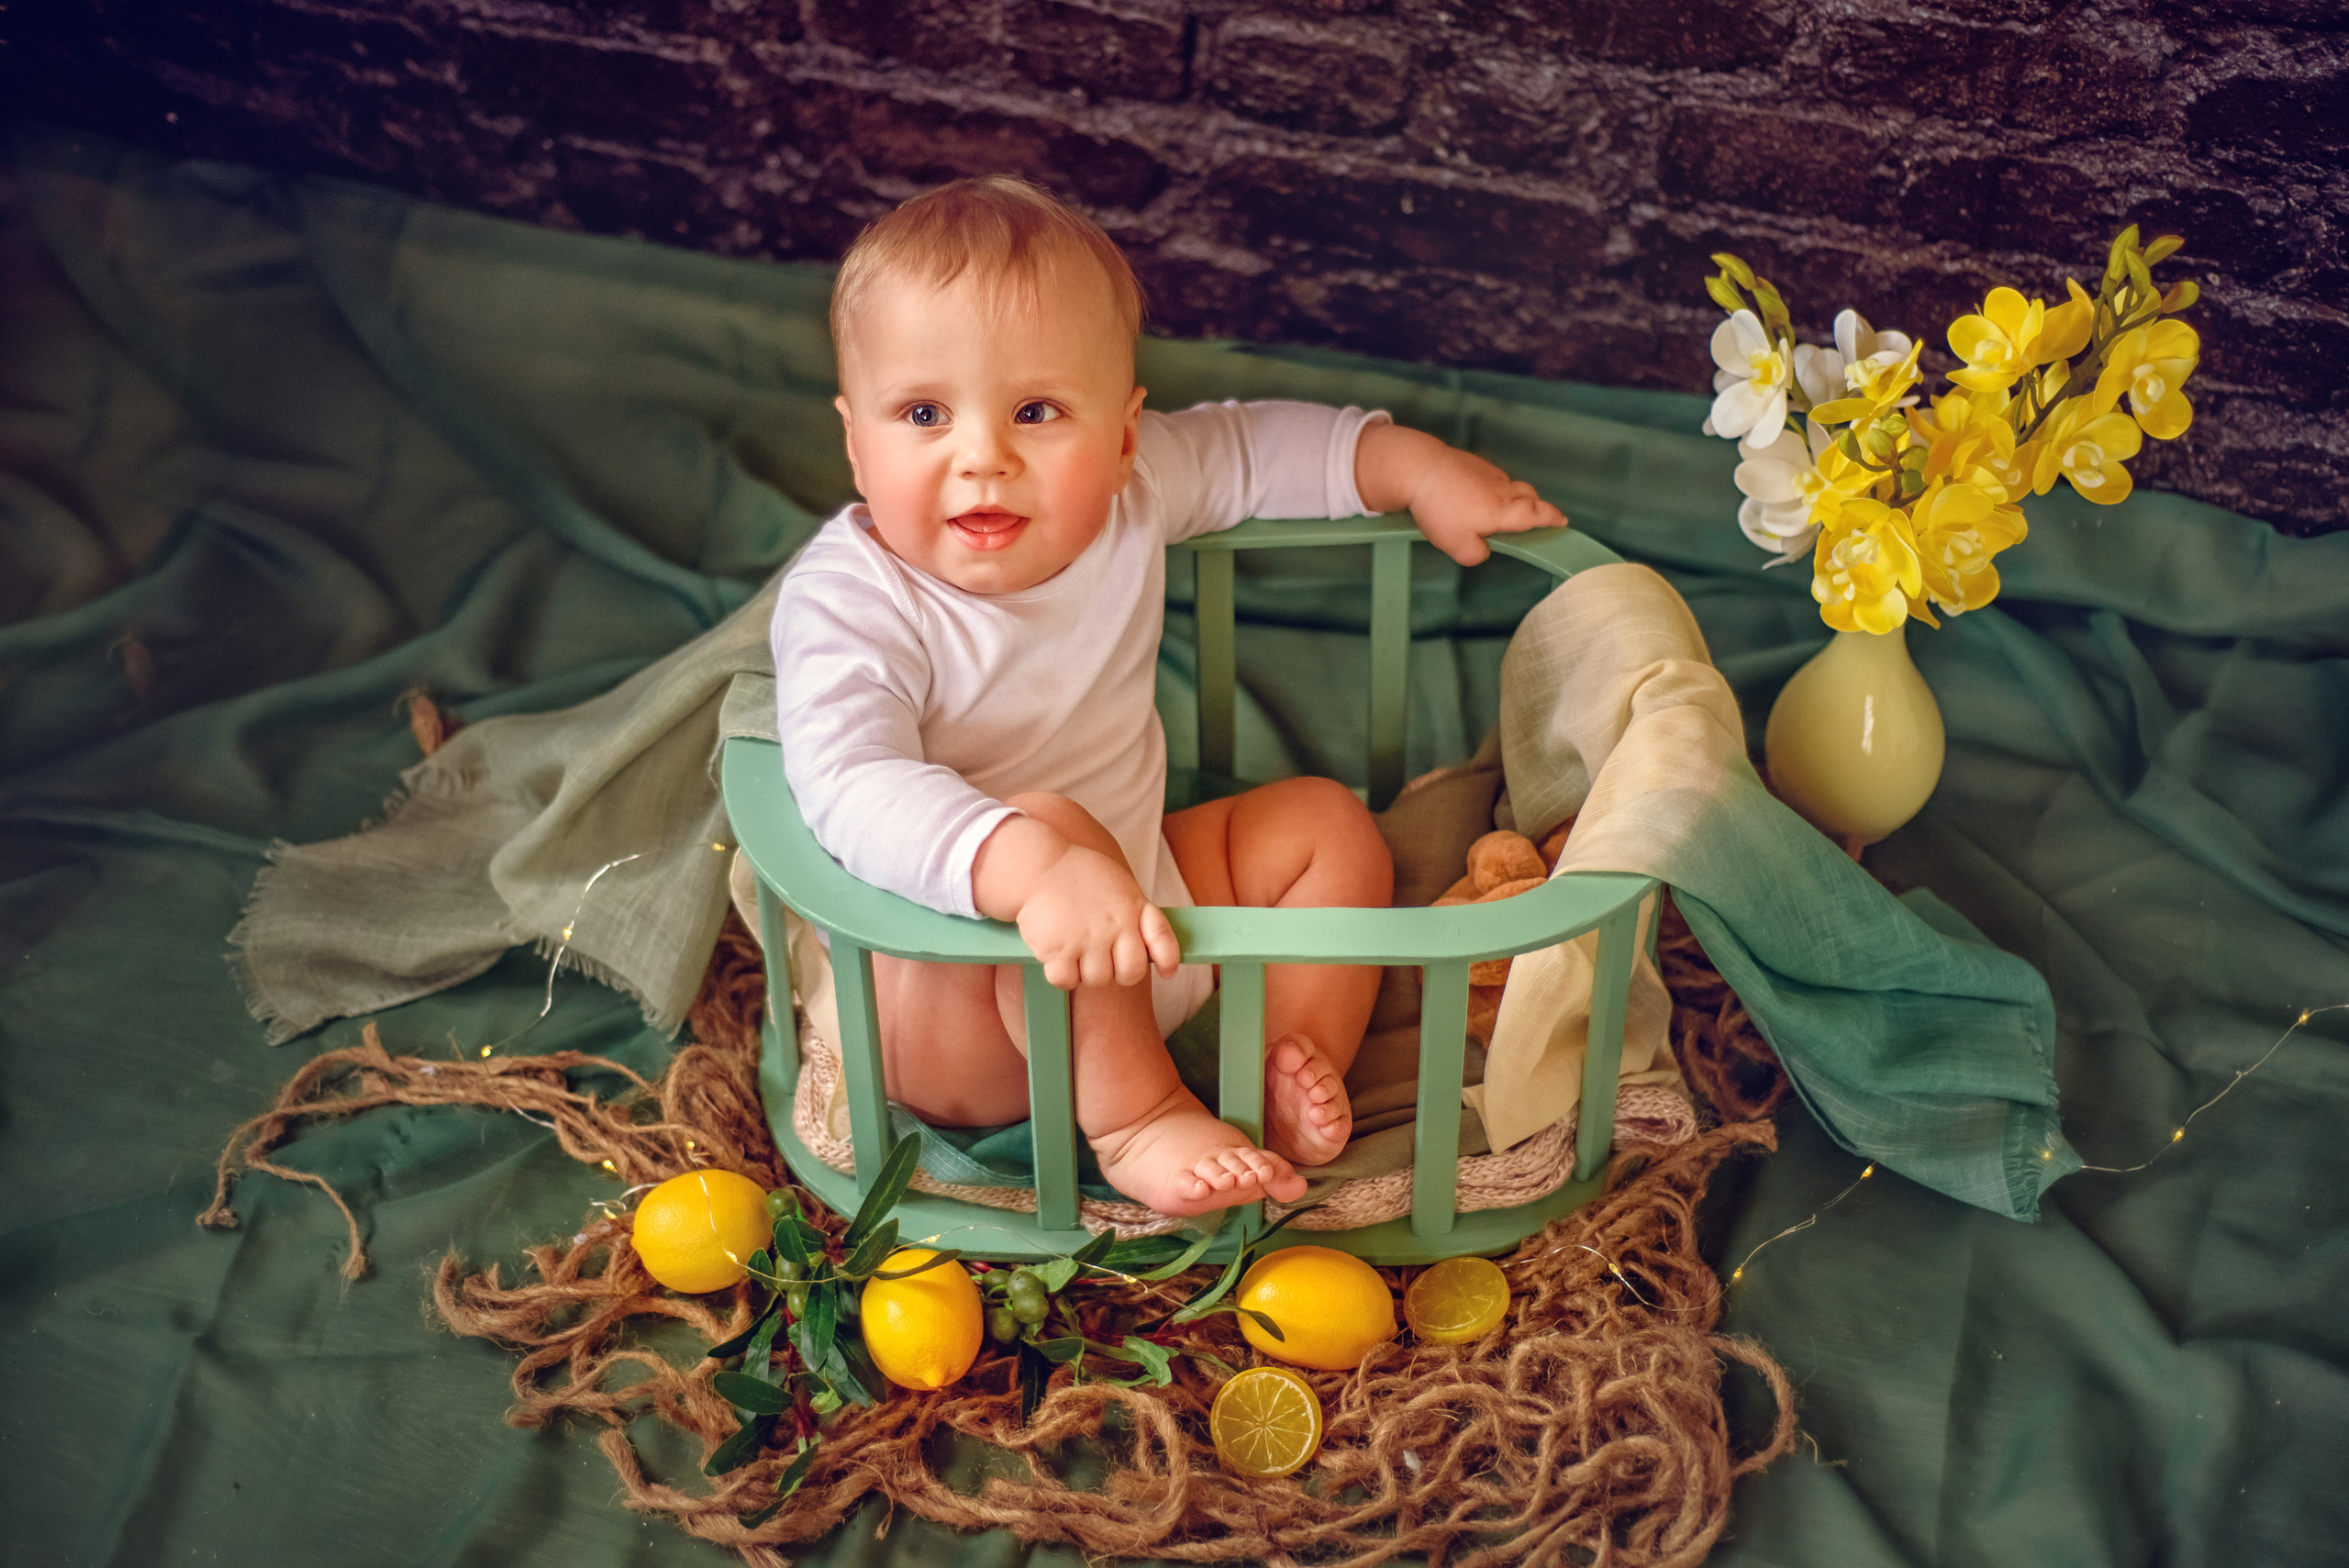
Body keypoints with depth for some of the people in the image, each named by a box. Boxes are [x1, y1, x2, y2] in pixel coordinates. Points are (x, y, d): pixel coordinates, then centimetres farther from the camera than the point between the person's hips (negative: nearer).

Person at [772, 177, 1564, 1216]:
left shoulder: (1125, 495, -8)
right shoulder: (847, 603, -27)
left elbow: (1247, 448, 13)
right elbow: (852, 789, -43)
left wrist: (1416, 468, 10)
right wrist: (1031, 866, -57)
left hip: (1135, 900, 8)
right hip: (940, 994, -7)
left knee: (1326, 825, 7)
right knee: (1048, 820, -35)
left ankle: (1294, 1077, -1)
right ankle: (1137, 1120, -24)